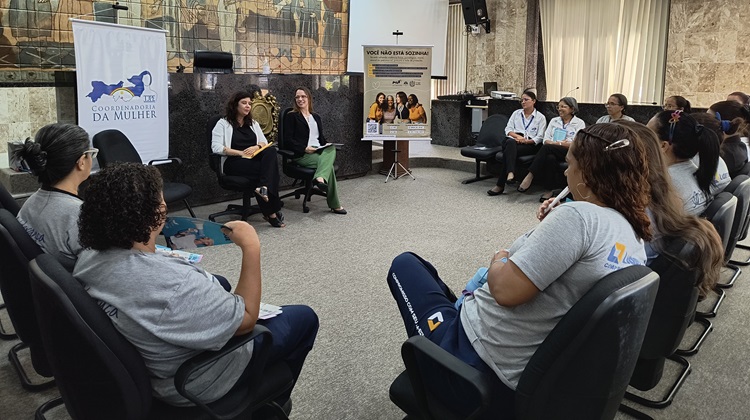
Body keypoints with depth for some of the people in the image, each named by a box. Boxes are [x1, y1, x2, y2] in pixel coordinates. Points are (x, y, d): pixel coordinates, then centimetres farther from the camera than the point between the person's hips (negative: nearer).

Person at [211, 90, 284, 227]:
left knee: (271, 150, -30)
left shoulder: (253, 124, 26)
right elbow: (216, 147, -7)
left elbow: (265, 142, 17)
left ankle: (264, 187, -48)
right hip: (233, 162, -5)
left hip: (253, 159, 5)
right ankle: (272, 212, -29)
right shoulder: (223, 123, 7)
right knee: (269, 168, -31)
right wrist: (241, 153, -15)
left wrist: (256, 147, -9)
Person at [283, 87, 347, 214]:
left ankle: (320, 178, -50)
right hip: (302, 155, -5)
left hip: (319, 151, 5)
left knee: (332, 149, -32)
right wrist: (305, 148, -17)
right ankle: (334, 205, -36)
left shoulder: (316, 117, 26)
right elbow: (288, 139, -3)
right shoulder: (291, 116, 7)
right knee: (328, 163, -32)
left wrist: (326, 145, 0)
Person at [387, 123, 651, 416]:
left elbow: (505, 290, -28)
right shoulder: (636, 237, 3)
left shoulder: (580, 215, -25)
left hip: (481, 366, -9)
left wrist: (499, 260, -6)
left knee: (405, 264, 12)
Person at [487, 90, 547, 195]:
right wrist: (517, 136, -9)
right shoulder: (516, 113, 24)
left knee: (508, 151, -34)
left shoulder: (541, 117, 14)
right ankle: (510, 173, -57)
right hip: (513, 140, 2)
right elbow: (508, 129, 12)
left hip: (529, 144, -2)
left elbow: (539, 137, 4)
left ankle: (500, 185, -40)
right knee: (510, 142, -38)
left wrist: (526, 140, -13)